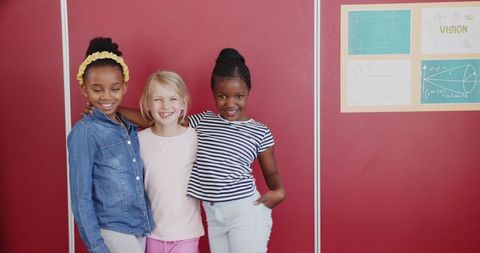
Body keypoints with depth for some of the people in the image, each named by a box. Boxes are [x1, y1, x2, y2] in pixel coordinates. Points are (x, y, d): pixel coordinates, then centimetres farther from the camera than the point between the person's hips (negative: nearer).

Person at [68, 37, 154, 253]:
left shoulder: (130, 127, 5)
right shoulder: (84, 132, -13)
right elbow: (81, 197, -13)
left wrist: (147, 222, 11)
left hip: (141, 227, 6)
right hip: (112, 231, -6)